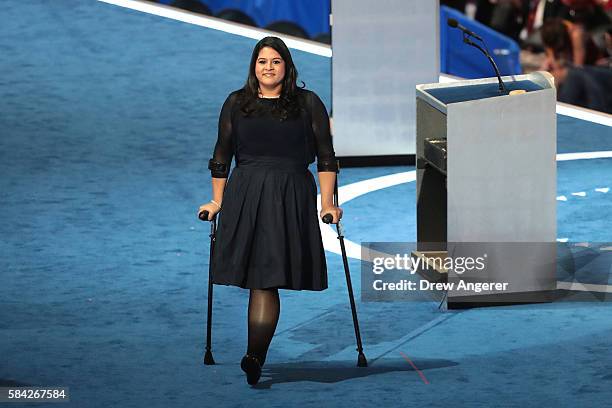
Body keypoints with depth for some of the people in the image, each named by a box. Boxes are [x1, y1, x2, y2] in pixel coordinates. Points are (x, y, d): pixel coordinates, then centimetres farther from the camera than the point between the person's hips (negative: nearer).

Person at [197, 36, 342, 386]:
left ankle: (255, 357, -21)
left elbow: (326, 156, 6)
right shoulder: (236, 104, 13)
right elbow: (221, 157, 17)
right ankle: (257, 356, 5)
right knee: (258, 278, -1)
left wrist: (327, 203, -1)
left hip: (291, 198, -2)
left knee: (268, 277, -11)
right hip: (245, 196, 2)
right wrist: (217, 202, 13)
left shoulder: (308, 103, 8)